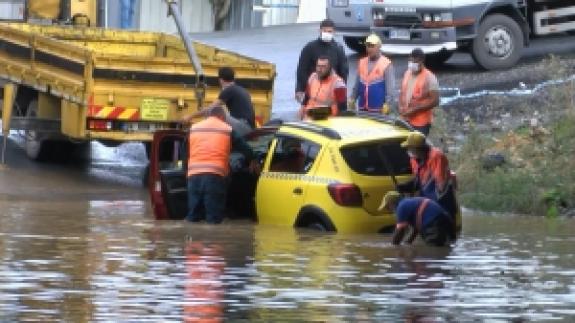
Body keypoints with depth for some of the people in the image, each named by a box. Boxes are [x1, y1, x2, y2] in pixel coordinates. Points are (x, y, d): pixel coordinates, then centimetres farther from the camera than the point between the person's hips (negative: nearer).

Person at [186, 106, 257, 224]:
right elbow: (245, 148, 18)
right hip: (215, 175, -3)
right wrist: (252, 161, 38)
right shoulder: (227, 129, 12)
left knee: (192, 216, 8)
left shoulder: (193, 128, 21)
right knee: (214, 219, -1)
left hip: (194, 174, 3)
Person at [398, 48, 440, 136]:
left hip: (421, 123, -7)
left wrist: (414, 109, -21)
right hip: (406, 120, 7)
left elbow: (435, 101, -18)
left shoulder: (429, 78, -14)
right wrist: (401, 107, 1)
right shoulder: (407, 74, 9)